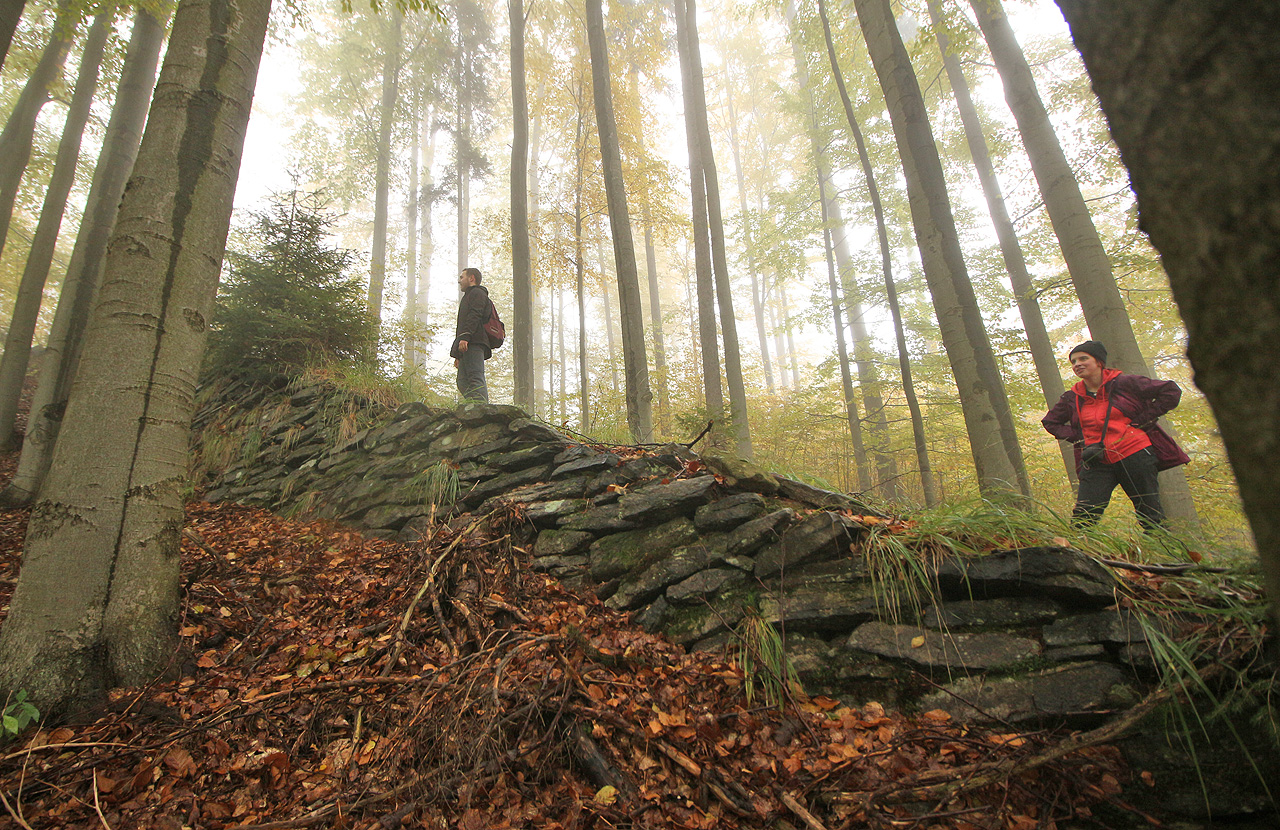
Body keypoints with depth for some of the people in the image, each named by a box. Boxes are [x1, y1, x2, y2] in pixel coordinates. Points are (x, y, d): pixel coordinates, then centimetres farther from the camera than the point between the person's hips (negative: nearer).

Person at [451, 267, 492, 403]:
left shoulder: (477, 293, 7)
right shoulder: (469, 296, 37)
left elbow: (474, 316, -12)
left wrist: (464, 337, -25)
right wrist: (458, 355, 28)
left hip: (474, 343, -10)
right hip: (468, 346, 10)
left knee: (475, 378, -21)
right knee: (463, 381, 0)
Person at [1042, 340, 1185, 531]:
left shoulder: (1124, 383, 0)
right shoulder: (1072, 398, 10)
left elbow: (1171, 391, 2)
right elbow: (1050, 422, 23)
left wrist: (1143, 419, -3)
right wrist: (1077, 436, 7)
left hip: (1135, 456, -2)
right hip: (1097, 463, 2)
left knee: (1151, 517, 4)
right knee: (1081, 520, -10)